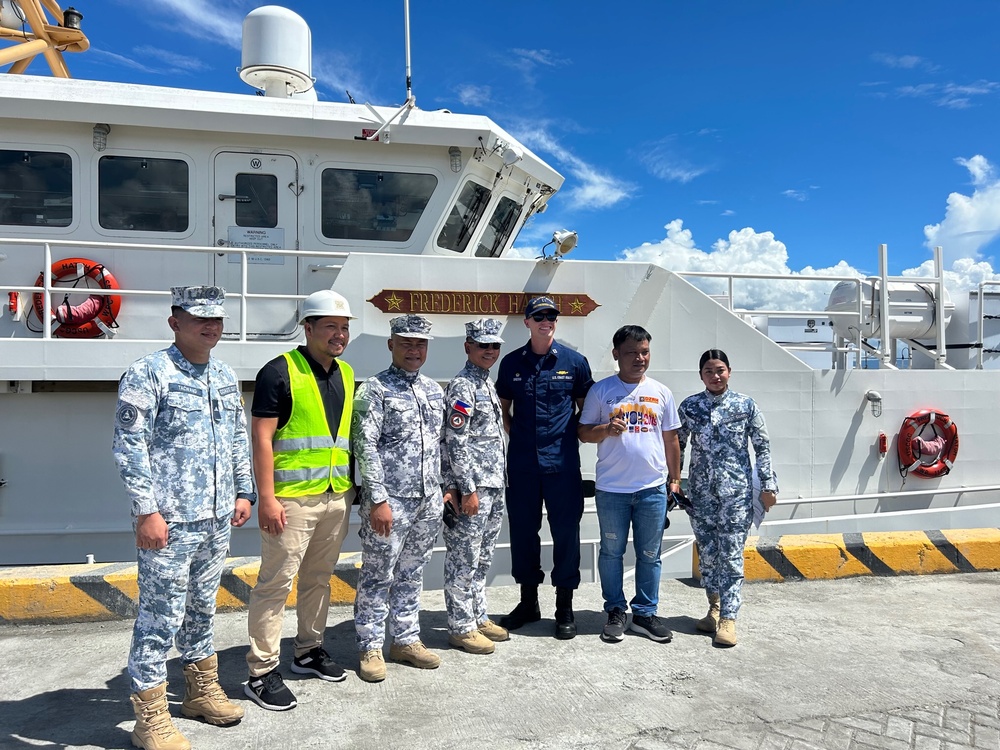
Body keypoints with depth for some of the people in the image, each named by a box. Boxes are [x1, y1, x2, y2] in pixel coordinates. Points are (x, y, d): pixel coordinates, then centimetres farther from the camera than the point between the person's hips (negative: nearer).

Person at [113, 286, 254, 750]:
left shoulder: (225, 377, 12)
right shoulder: (149, 373, -9)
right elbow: (129, 445, -13)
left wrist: (244, 491, 15)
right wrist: (146, 511, -16)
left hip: (217, 518, 7)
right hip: (169, 519, -7)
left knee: (202, 607, 20)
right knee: (161, 615, 0)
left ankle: (201, 690, 36)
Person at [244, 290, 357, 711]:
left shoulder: (346, 374, 11)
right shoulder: (279, 372, -10)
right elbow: (261, 437, -13)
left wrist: (353, 484, 16)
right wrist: (267, 498, -17)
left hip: (337, 496, 7)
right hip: (292, 498, -7)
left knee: (319, 578, 18)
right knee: (276, 583, 0)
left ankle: (310, 650, 34)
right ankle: (262, 672, 12)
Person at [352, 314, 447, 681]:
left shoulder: (434, 390, 13)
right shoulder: (374, 390, -8)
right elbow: (365, 448, -14)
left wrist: (446, 488, 15)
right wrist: (378, 499, -18)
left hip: (428, 502, 6)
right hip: (390, 501, -6)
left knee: (411, 575, 17)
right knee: (377, 577, 4)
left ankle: (406, 640, 29)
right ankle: (370, 648, 18)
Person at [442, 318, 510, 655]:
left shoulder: (487, 384, 15)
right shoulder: (462, 386, -13)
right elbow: (455, 442, -18)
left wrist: (499, 482, 19)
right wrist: (468, 490, -20)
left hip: (494, 487, 10)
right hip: (472, 488, -10)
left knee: (482, 558, 18)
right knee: (464, 560, 2)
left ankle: (478, 617, 30)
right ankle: (461, 628, 13)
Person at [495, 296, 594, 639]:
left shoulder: (574, 361, 1)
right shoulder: (511, 362, 6)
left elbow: (586, 407, 10)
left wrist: (570, 434, 1)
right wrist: (514, 434, 4)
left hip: (562, 462, -2)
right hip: (521, 464, 2)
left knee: (566, 532, 4)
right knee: (522, 531, 11)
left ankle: (565, 608, 19)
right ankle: (528, 601, 28)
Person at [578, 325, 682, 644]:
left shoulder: (661, 392, 7)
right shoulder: (601, 391, 0)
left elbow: (670, 439, 12)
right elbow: (584, 432, 2)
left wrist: (675, 478, 11)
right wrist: (606, 429, -18)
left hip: (653, 487, 2)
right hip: (611, 488, -1)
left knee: (649, 555, 10)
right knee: (612, 552, 9)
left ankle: (645, 613, 24)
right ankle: (615, 612, 24)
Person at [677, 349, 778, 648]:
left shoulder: (746, 405, 0)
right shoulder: (689, 406, 4)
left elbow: (762, 446, 3)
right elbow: (678, 445, 11)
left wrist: (768, 485, 0)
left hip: (736, 491, -2)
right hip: (701, 491, 2)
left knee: (731, 555, -2)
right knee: (706, 553, 9)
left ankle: (728, 617, 4)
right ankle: (715, 607, 25)